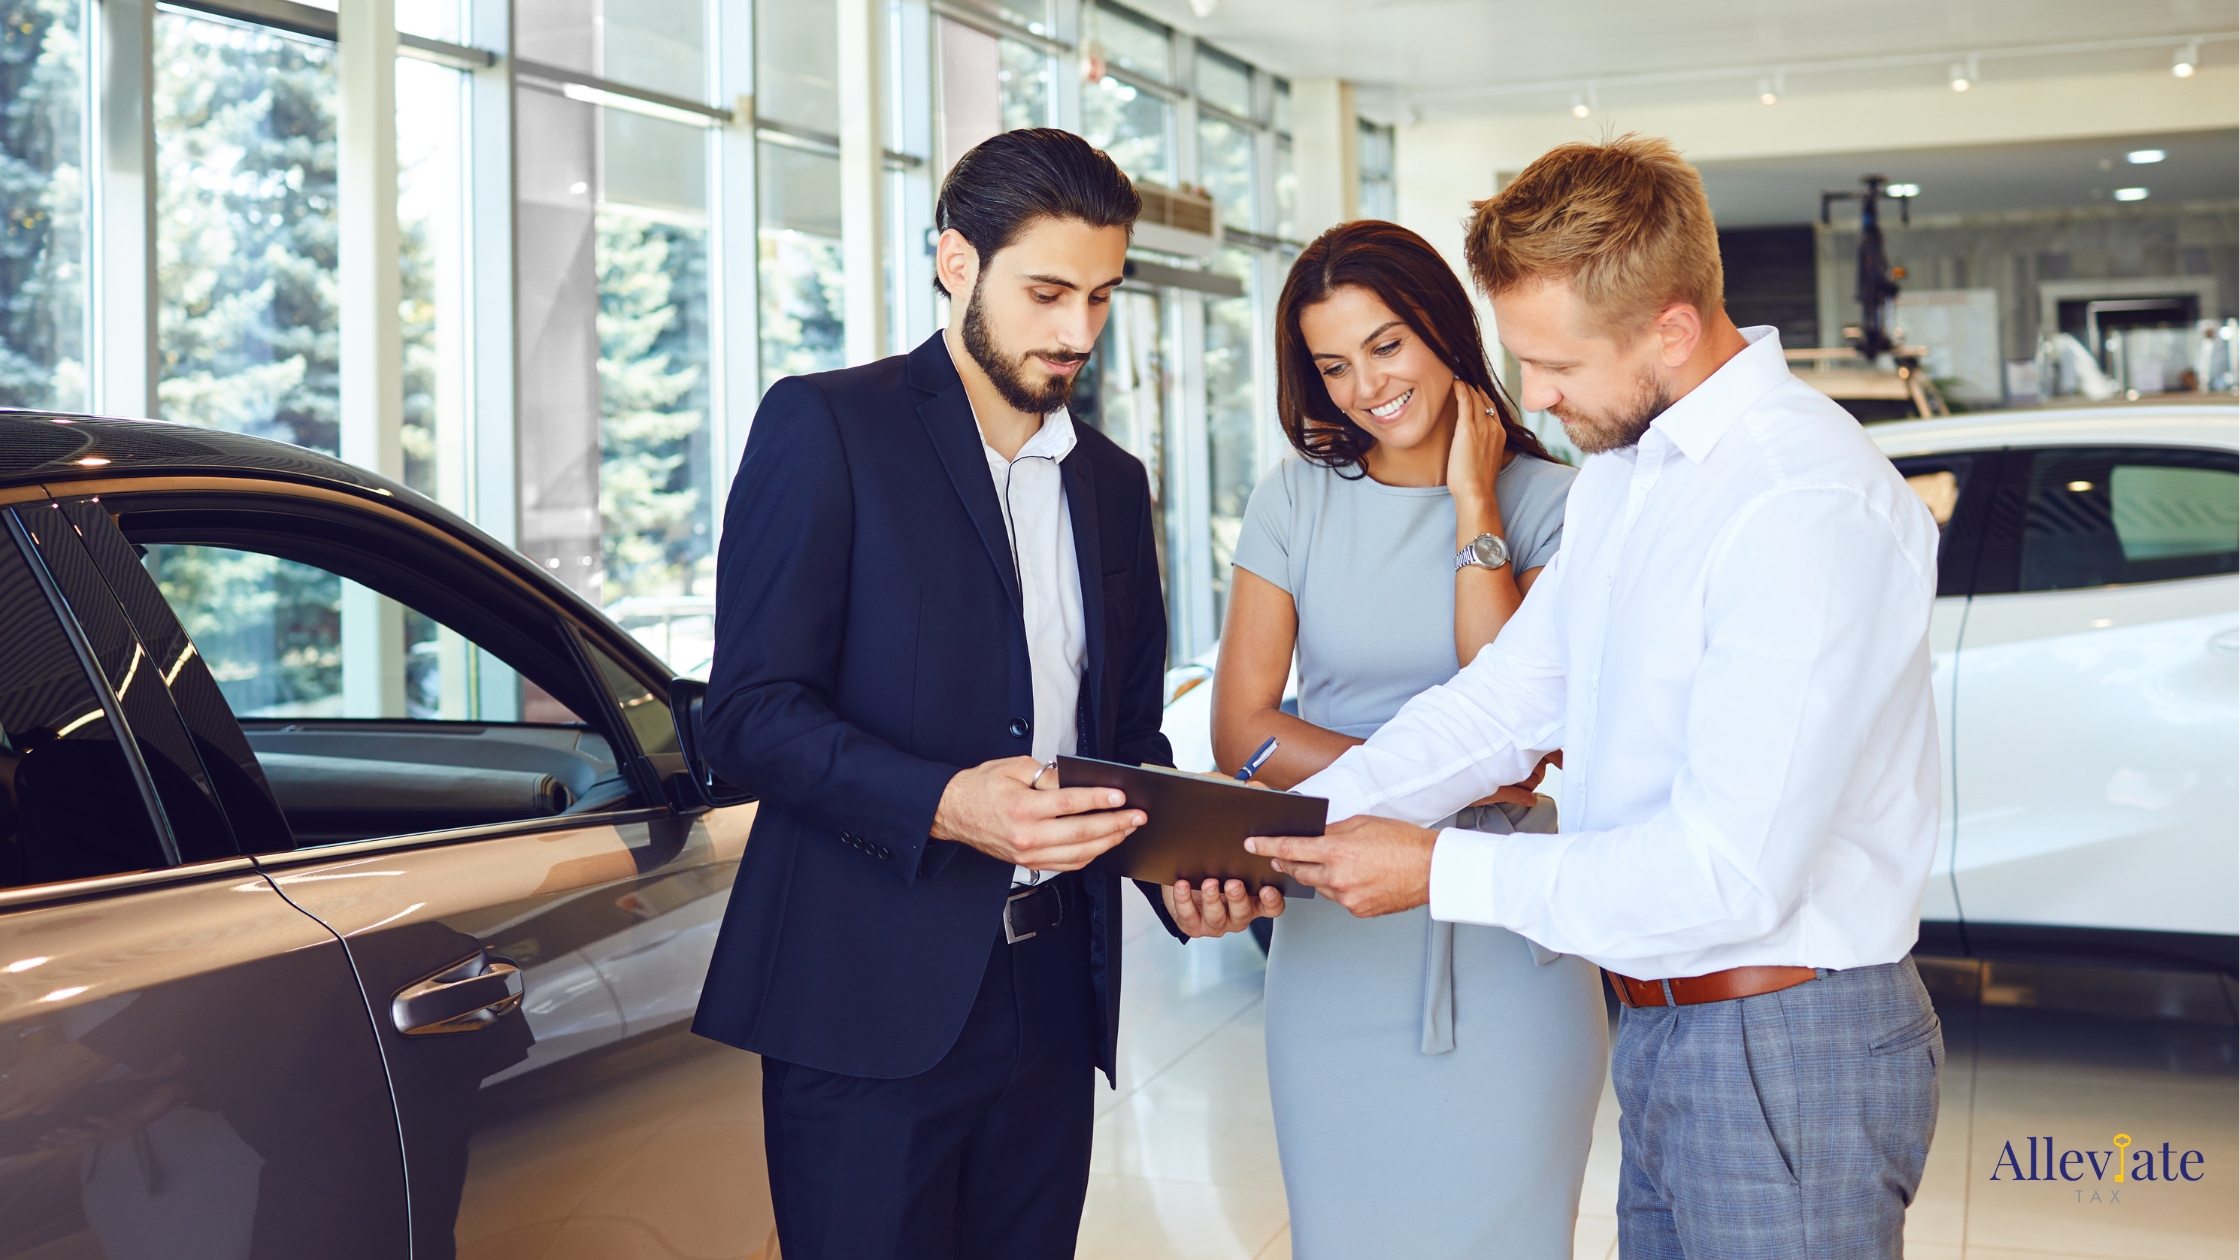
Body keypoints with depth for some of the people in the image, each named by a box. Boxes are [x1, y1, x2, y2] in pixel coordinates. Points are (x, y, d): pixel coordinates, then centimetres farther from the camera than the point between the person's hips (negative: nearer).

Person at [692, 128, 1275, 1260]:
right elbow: (750, 718, -10)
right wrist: (944, 805, -25)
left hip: (1051, 996, 6)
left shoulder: (1113, 483, 17)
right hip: (871, 999, -5)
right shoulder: (826, 425, -3)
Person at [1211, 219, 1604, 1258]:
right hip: (1336, 939, 2)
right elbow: (1240, 732, -1)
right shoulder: (1295, 501, 5)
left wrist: (1473, 501, -11)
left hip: (1507, 950, -1)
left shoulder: (1546, 501, -1)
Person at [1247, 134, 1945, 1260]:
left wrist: (1441, 871, -20)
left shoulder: (1810, 509, -23)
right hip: (1658, 1032, 8)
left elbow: (1732, 870, -26)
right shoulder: (1619, 468, 8)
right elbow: (1512, 691, 9)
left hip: (1788, 1053, -8)